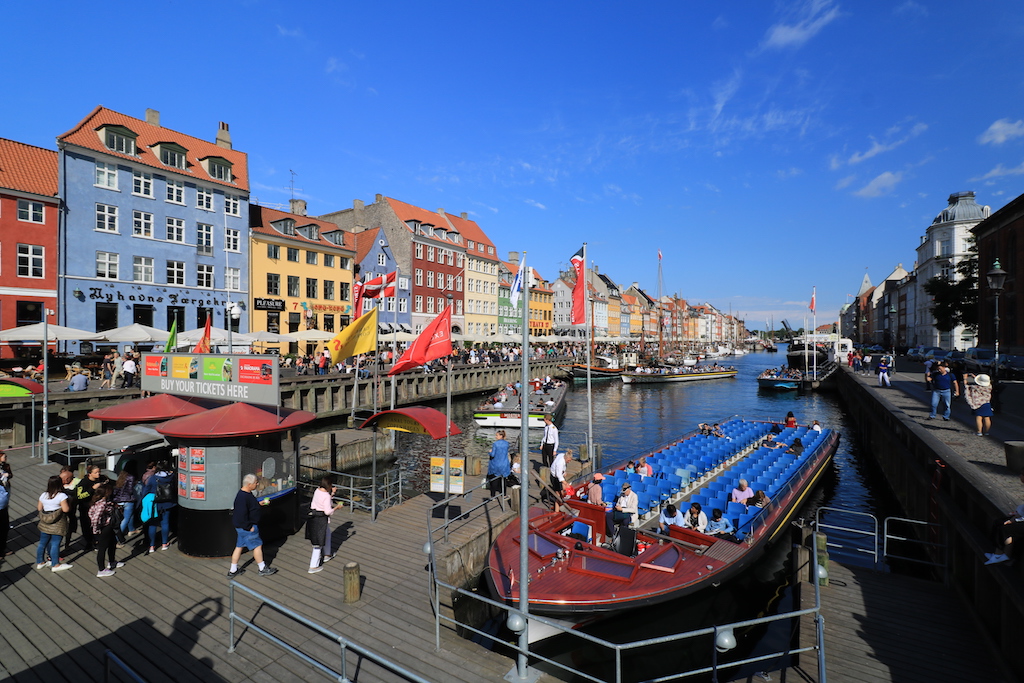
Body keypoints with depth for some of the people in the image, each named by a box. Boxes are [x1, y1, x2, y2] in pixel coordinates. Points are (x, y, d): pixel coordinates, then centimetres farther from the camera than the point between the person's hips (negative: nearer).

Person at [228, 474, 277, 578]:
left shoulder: (246, 493, 5)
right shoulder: (243, 497, -27)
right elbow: (241, 514, -28)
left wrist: (259, 504, 14)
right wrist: (249, 527, -22)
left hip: (242, 526, 10)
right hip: (246, 527, -10)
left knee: (239, 546, 18)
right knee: (257, 545, 3)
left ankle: (232, 571, 29)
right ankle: (263, 569, 15)